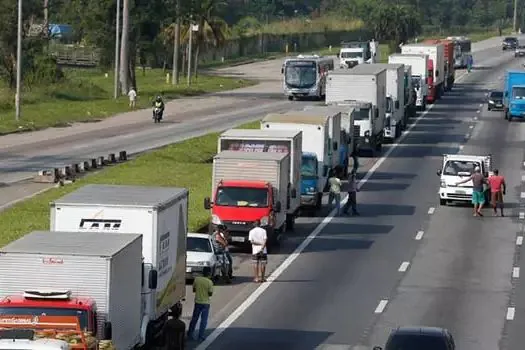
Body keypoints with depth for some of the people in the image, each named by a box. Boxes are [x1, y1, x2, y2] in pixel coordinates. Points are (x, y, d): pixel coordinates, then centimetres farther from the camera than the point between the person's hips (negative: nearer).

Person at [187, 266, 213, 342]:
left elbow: (194, 290, 4)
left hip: (197, 302, 3)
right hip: (205, 303, -3)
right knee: (204, 320, 6)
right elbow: (210, 294, -11)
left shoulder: (196, 279, -4)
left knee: (194, 319, 15)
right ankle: (200, 336, 6)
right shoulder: (209, 282, -15)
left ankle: (190, 335, 20)